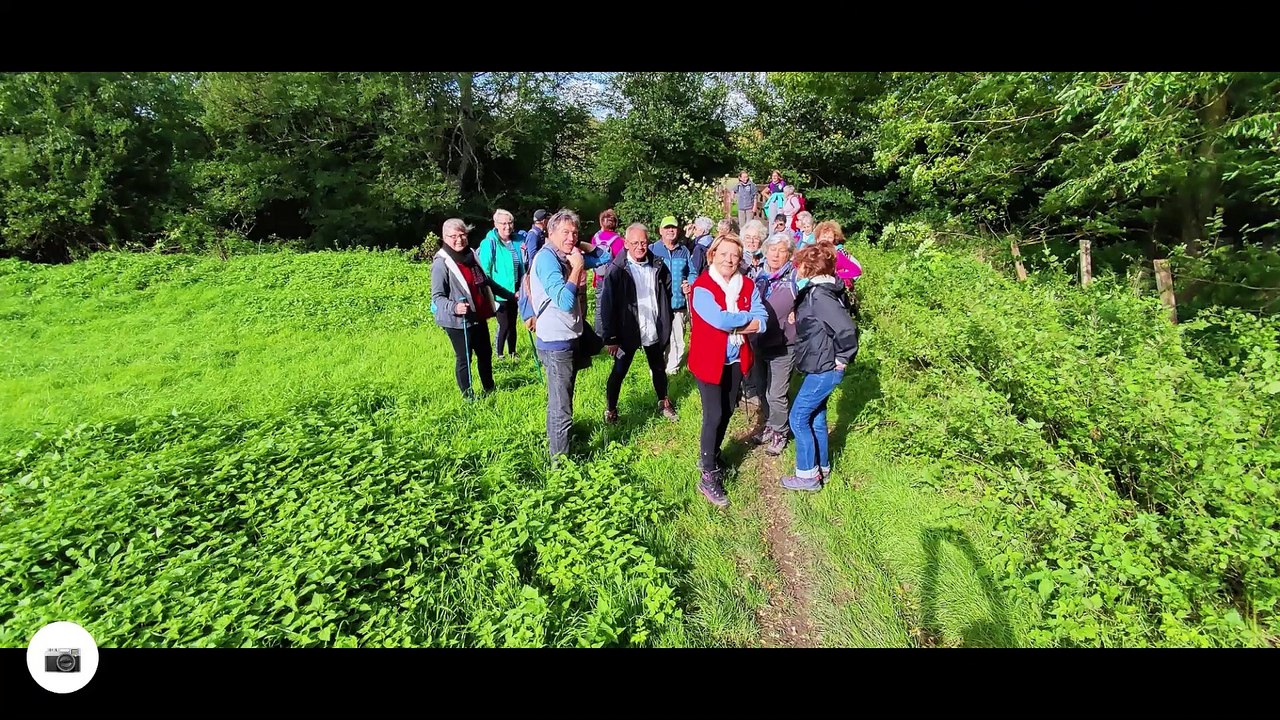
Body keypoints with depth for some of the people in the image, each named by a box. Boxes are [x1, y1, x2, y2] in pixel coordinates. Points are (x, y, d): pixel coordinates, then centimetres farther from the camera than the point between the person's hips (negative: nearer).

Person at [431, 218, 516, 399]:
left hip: (479, 317, 7)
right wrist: (454, 307, -34)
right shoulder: (441, 263, -13)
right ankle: (468, 397, 18)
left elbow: (486, 281, 20)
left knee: (486, 353, 18)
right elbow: (437, 296, -15)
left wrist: (510, 295, 23)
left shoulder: (471, 255, 8)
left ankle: (489, 389, 36)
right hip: (458, 321, -7)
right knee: (464, 359, 3)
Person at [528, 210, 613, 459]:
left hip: (569, 339, 9)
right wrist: (577, 267, -20)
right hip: (556, 343, -9)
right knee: (561, 408, -2)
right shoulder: (547, 258, -17)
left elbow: (604, 257, 16)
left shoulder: (566, 256, 9)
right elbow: (565, 301, -28)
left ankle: (556, 443, 42)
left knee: (560, 401, 24)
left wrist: (580, 247, 3)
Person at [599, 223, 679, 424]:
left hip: (654, 331, 4)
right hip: (627, 332, -3)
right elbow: (607, 305, -14)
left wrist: (666, 325, 8)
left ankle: (663, 403, 42)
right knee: (619, 372, 10)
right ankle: (610, 410, 28)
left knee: (659, 369, 20)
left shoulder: (658, 266, -4)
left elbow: (667, 295, 9)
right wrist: (610, 338, -16)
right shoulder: (617, 270, -14)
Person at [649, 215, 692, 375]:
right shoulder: (652, 249, 2)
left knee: (677, 339, 10)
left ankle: (673, 367, 26)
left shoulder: (684, 251, 11)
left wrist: (690, 285, -1)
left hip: (678, 303, 3)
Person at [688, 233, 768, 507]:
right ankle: (708, 477, 11)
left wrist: (731, 324, -20)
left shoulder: (747, 285, 3)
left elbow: (763, 321, -7)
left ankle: (709, 455, 40)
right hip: (709, 360, -6)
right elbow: (720, 320, -28)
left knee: (727, 413, 17)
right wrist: (747, 317, -13)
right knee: (714, 416, -3)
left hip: (736, 360, 6)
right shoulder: (702, 287, -14)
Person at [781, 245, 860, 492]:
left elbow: (847, 328, -29)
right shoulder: (816, 290, 8)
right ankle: (821, 468, 33)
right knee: (815, 418, 18)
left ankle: (808, 475, 12)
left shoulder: (820, 295, -21)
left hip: (823, 369, -10)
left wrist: (843, 358, -18)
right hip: (820, 367, 10)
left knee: (798, 418, -1)